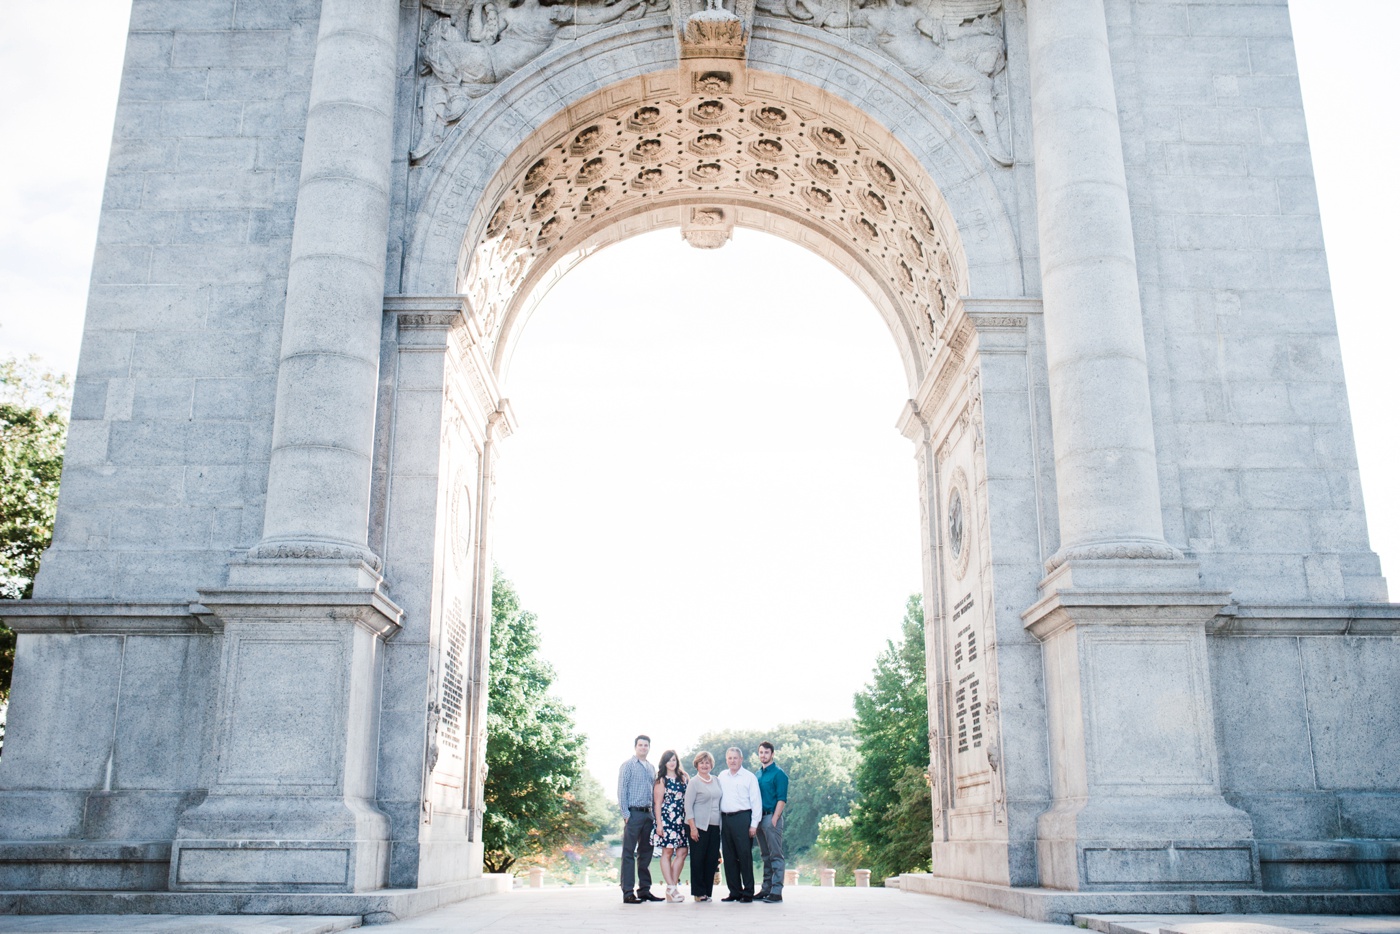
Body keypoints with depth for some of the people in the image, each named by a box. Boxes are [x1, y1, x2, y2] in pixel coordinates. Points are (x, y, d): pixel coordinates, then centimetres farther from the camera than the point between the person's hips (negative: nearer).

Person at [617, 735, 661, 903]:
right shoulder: (628, 766, -2)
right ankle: (628, 893, -4)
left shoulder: (652, 768, 16)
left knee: (646, 853, 10)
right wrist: (626, 814, -12)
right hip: (633, 813, -6)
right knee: (629, 853, -4)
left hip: (648, 814, 6)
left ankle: (644, 889, 17)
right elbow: (621, 791, -6)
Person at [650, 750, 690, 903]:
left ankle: (672, 887, 6)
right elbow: (657, 803, -1)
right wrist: (659, 824, -8)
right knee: (667, 852, -5)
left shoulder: (684, 778, 14)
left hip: (682, 820, 4)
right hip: (667, 819, -4)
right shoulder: (661, 780, 3)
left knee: (682, 852, -1)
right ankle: (671, 888, -3)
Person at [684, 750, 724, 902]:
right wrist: (692, 827, -13)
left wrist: (721, 824, 13)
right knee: (698, 859, -2)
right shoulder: (693, 783, -3)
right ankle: (699, 893, 6)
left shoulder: (716, 781, 13)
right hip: (699, 826, -5)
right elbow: (688, 806, -7)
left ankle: (708, 892, 13)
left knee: (712, 859, 4)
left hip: (714, 826, 5)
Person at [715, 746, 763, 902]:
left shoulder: (749, 777, 1)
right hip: (725, 819, 5)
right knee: (729, 857, 7)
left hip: (742, 818, -5)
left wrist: (754, 824, -8)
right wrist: (719, 822, 6)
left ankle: (748, 893, 1)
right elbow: (717, 799, 13)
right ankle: (735, 892, 15)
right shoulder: (722, 776, 14)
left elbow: (756, 801, -2)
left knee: (745, 855, -5)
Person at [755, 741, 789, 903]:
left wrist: (774, 819, -17)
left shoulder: (778, 773, -6)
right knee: (766, 857, 12)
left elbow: (782, 799, -11)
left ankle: (776, 891, -6)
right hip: (760, 818, 7)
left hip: (772, 817, -7)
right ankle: (766, 889, 16)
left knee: (776, 856, -6)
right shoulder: (758, 774, 16)